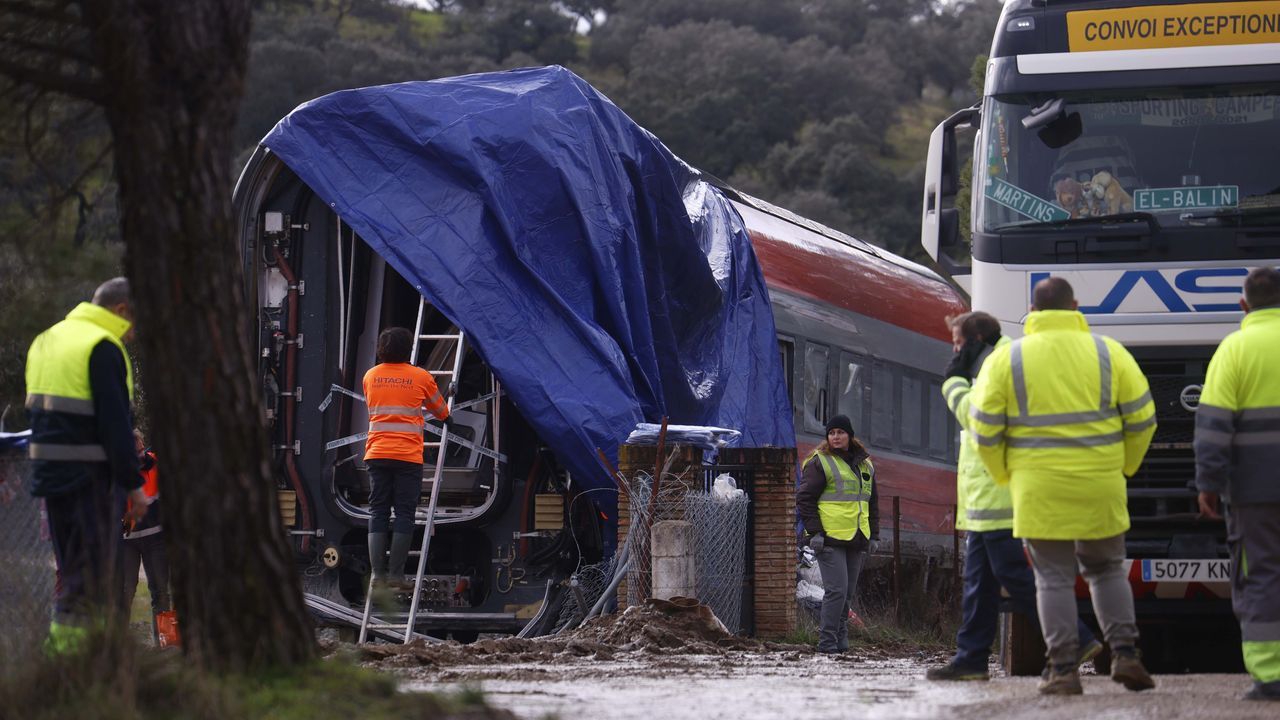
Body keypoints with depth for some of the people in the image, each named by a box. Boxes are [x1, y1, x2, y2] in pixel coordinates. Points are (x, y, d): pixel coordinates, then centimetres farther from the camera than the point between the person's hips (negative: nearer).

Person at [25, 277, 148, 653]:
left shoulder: (45, 340, 18)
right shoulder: (103, 348, -11)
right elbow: (115, 422, -15)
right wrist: (133, 484, -11)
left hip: (48, 468, 9)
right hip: (87, 473, -9)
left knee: (72, 565, 15)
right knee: (93, 570, -5)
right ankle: (68, 644, -9)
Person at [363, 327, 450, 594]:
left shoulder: (370, 376, 10)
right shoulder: (421, 377, 2)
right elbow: (441, 411, 17)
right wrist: (445, 417, 40)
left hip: (376, 453, 3)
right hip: (408, 455, -3)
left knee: (378, 513, 4)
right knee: (404, 514, 1)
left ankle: (377, 572, -5)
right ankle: (397, 574, -3)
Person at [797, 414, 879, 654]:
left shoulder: (865, 466, 17)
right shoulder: (819, 463, -2)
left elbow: (872, 502, 24)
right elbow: (804, 498, -5)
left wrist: (873, 535, 16)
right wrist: (814, 531, -12)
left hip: (856, 540, 6)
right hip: (830, 538, -6)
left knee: (848, 593, 7)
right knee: (836, 590, -13)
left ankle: (840, 639, 14)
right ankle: (827, 641, -9)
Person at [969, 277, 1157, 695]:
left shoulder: (1006, 359, -2)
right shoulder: (1109, 353, 1)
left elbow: (984, 429, -2)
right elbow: (1142, 417, 3)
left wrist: (1006, 476, 13)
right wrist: (1123, 466, 17)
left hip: (1038, 489, -1)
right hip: (1099, 488, 1)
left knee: (1053, 578, 5)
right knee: (1106, 570, 17)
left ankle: (1064, 671, 0)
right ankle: (1124, 654, 6)